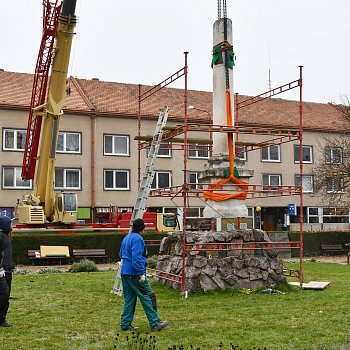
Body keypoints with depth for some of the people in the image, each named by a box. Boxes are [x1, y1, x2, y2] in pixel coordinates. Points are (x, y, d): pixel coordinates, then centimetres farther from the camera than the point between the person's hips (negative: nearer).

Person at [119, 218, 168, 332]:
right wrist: (142, 273, -21)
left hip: (125, 272, 9)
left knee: (129, 299, 12)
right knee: (148, 297, -3)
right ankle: (155, 323, -1)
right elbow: (137, 257, -21)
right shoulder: (137, 239, -13)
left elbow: (121, 254, 25)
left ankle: (125, 324, 12)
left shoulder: (126, 238, 16)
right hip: (135, 273, -9)